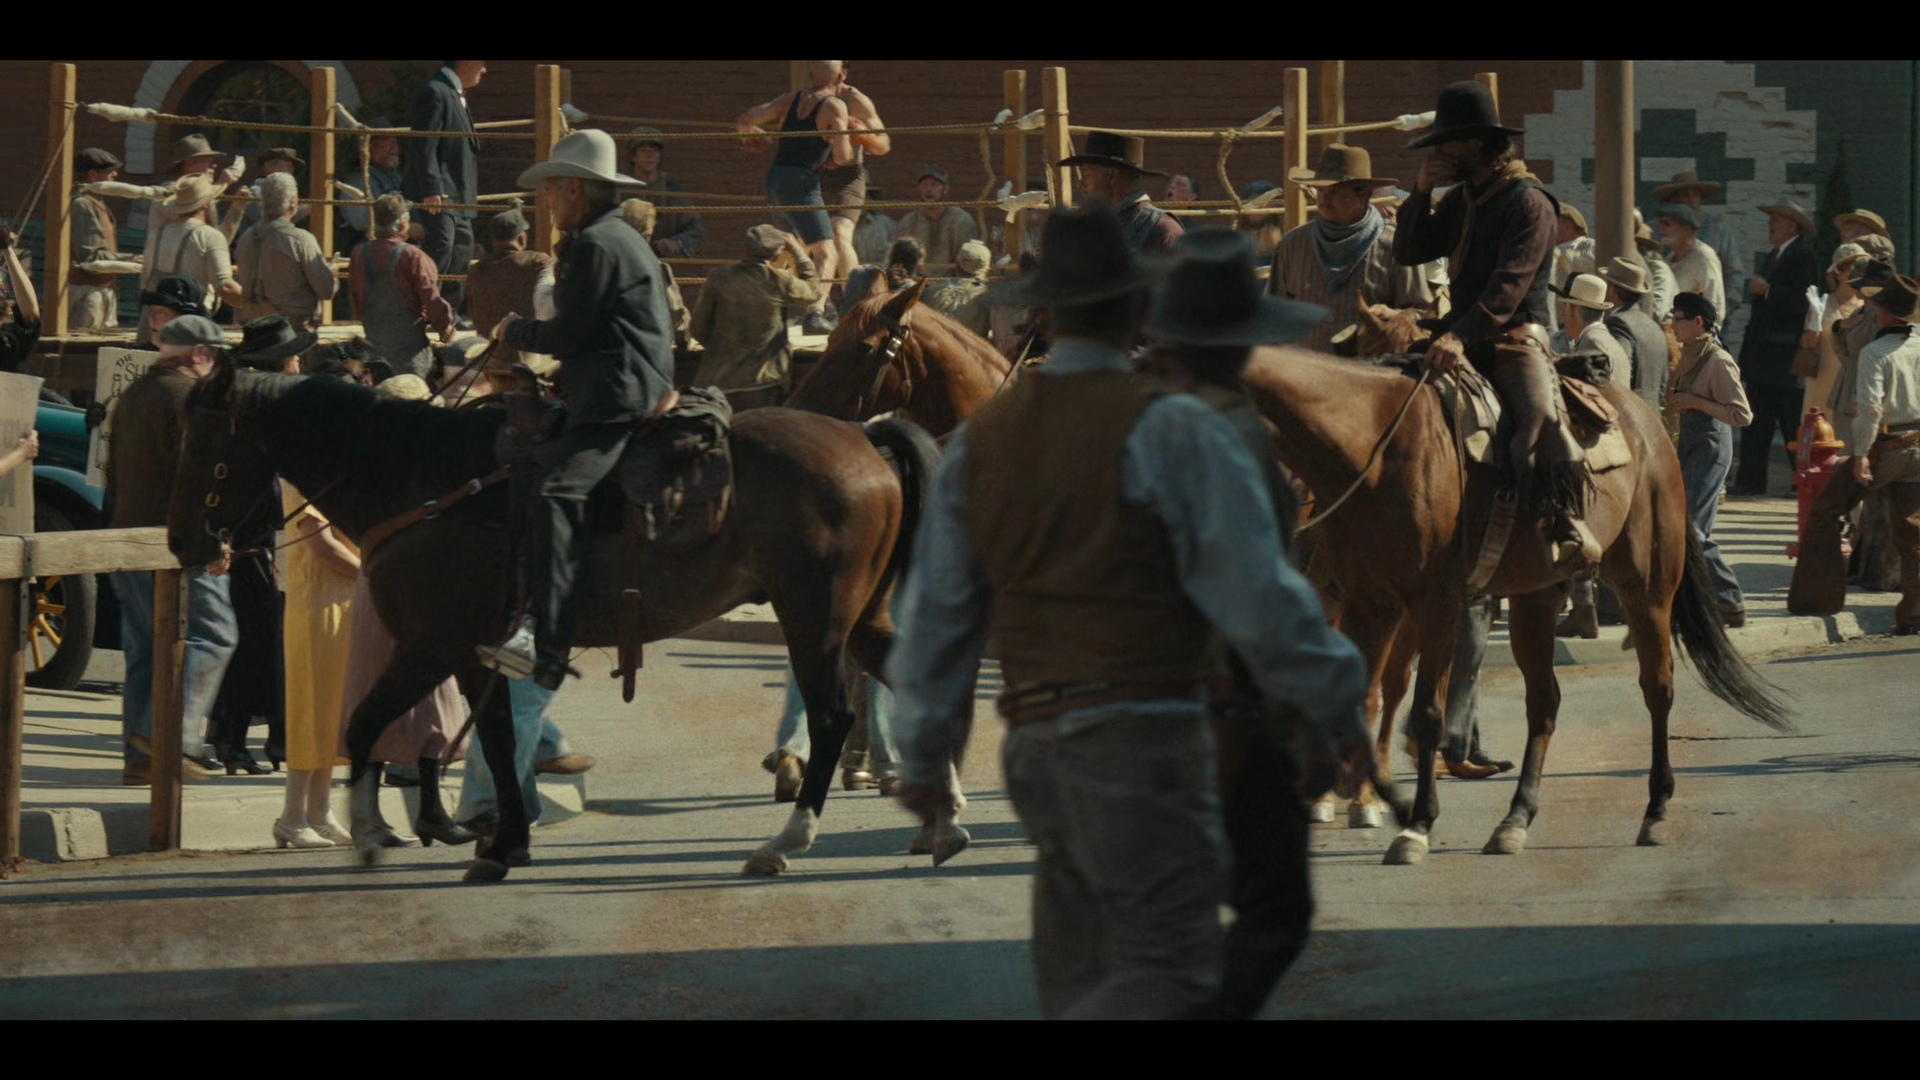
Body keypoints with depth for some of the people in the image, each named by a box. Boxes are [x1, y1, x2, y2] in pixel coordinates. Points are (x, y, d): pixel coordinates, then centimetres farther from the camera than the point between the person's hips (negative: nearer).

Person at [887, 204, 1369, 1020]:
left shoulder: (980, 440, 9)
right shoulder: (1170, 431, -9)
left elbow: (935, 609, 13)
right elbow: (1256, 589, -10)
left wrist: (923, 753, 22)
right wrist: (1330, 702, 3)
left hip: (1037, 743, 7)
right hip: (1143, 736, -7)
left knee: (1087, 986, 13)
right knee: (1171, 976, -8)